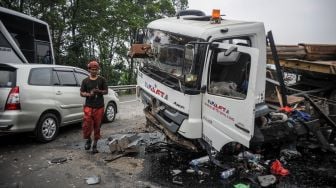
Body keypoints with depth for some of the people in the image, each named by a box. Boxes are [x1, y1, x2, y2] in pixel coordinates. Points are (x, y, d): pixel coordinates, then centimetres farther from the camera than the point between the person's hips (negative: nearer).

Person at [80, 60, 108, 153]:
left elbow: (106, 91, 7)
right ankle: (88, 140, 17)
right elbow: (81, 93, 9)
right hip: (88, 106, 0)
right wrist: (89, 94, -12)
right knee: (87, 124, -12)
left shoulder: (102, 80, 6)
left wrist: (99, 91, -13)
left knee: (97, 126, 5)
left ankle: (95, 145, 19)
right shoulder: (85, 81, 8)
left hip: (99, 107, 0)